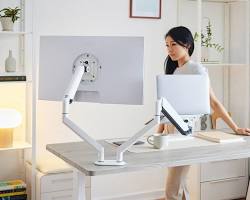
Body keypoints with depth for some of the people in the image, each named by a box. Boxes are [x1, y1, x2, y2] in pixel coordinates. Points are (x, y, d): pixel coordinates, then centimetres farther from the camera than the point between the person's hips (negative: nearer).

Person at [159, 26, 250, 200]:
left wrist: (236, 128, -12)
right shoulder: (173, 70, 14)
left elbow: (213, 102, -9)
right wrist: (159, 133, 14)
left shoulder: (196, 69, -8)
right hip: (171, 131, 7)